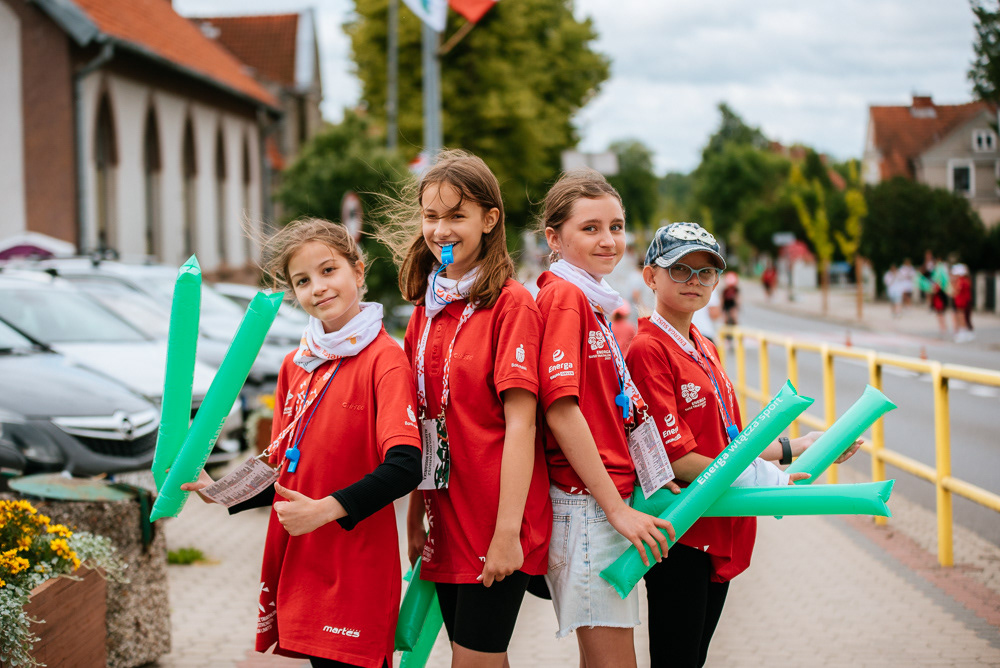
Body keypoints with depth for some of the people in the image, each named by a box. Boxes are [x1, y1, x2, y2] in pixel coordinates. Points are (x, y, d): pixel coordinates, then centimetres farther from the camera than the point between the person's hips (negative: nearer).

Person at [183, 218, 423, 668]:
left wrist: (325, 509, -22)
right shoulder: (296, 365, 12)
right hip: (299, 563, 6)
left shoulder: (384, 359, -11)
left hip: (356, 568, -6)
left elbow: (405, 467, -21)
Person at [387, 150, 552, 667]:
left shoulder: (510, 304, -10)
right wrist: (415, 517, 13)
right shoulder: (425, 309, 12)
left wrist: (508, 530, -18)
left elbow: (520, 421, -15)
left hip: (497, 527, -7)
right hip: (447, 523, 7)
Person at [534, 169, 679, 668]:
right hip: (585, 502, -10)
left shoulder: (591, 301, 17)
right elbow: (560, 410, -19)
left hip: (607, 501, 10)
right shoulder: (563, 295, -12)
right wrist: (616, 506, -17)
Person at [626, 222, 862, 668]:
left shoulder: (706, 351, 15)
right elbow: (676, 459, -18)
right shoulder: (649, 350, -13)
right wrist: (763, 480, -15)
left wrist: (795, 447, 12)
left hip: (719, 533, 8)